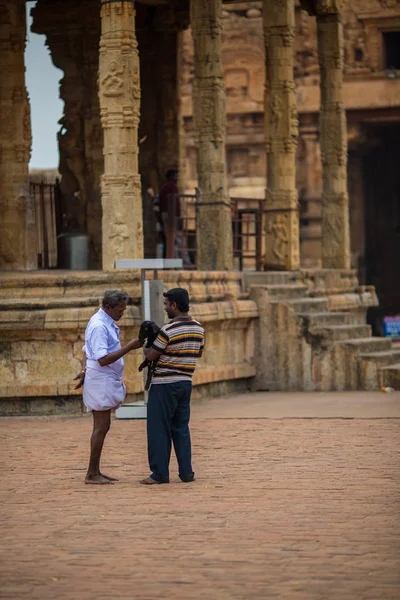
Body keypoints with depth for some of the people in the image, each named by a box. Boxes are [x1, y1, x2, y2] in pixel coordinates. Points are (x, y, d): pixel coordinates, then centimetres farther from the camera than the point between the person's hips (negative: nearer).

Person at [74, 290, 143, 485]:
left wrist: (84, 370, 8)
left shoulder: (106, 323, 15)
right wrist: (129, 347, -25)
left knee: (102, 427, 11)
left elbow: (86, 350, 21)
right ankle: (92, 474, -5)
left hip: (107, 382, 10)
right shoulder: (99, 326, -18)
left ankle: (95, 472, 14)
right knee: (101, 427, -8)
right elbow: (103, 359, -25)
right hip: (101, 380, -10)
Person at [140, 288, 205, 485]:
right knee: (181, 428, 13)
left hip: (164, 385, -7)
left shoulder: (168, 330, -18)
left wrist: (145, 347, 12)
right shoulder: (199, 328, 5)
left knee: (159, 430, 0)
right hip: (185, 383, 7)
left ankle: (160, 473, 1)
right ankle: (186, 472, 9)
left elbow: (151, 356, -9)